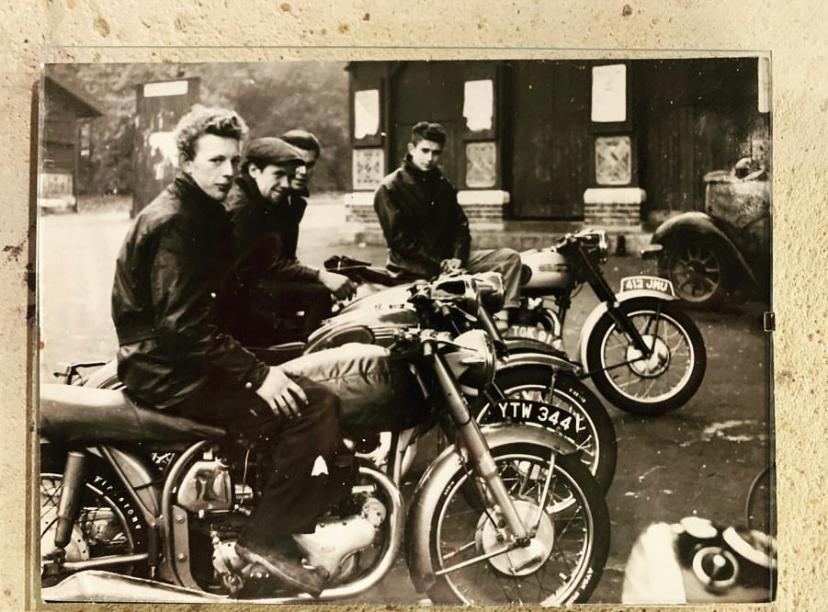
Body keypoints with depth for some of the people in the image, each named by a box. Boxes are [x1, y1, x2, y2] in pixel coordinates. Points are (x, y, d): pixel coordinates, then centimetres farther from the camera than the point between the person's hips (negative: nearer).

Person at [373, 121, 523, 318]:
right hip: (412, 265, -6)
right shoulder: (389, 188, -4)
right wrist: (439, 264, -14)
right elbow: (399, 238, -10)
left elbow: (460, 224, 13)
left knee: (510, 257, -8)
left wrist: (457, 258, -6)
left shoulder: (443, 185, 17)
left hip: (448, 259, 6)